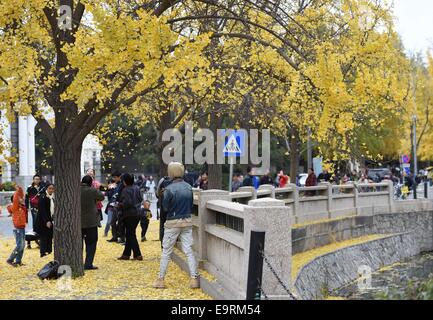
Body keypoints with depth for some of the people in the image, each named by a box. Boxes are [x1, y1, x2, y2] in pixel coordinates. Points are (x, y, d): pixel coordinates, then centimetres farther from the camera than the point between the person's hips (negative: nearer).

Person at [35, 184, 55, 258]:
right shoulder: (43, 197, -12)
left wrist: (53, 221, 12)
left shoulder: (52, 198, 12)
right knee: (44, 238, -6)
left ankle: (49, 252, 10)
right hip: (43, 221, -7)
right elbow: (42, 211, -16)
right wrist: (47, 221, -20)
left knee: (49, 238, 7)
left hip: (49, 221, 7)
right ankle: (43, 253, -4)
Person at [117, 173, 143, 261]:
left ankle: (138, 255, -5)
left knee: (131, 235, -2)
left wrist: (120, 205, -8)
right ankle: (126, 254, 21)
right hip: (137, 213, 8)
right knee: (129, 234, 15)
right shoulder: (137, 188, 6)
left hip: (129, 215, -8)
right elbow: (141, 199, 12)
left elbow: (127, 202, -24)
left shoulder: (126, 190, -17)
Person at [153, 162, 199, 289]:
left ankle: (160, 280, 12)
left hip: (173, 223, -3)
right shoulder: (188, 187, -1)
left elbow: (165, 207, -9)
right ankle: (194, 278, 1)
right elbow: (191, 205, 6)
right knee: (189, 251, 6)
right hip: (187, 222, 4)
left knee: (166, 252, 7)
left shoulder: (169, 189, -16)